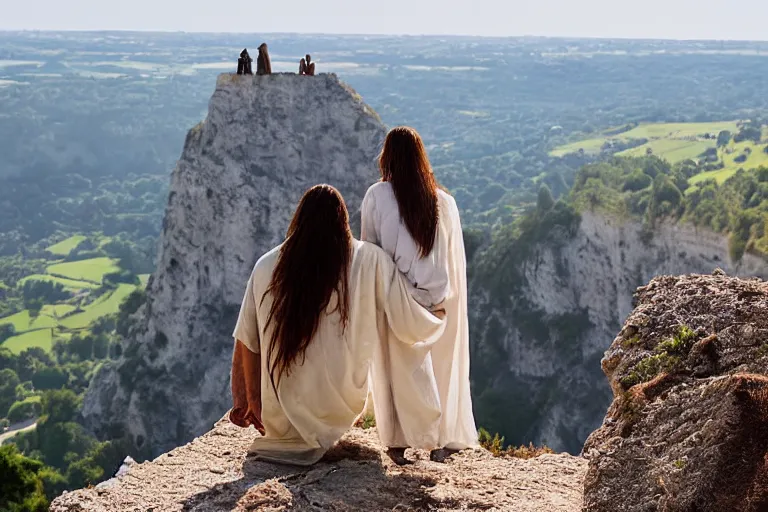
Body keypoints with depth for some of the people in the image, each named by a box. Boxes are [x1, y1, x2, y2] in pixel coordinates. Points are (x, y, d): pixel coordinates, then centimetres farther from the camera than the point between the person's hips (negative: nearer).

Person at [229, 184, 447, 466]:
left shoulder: (267, 266, -1)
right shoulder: (370, 261, -7)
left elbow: (247, 343, 4)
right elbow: (410, 327, -4)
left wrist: (251, 402, 20)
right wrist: (439, 321, 19)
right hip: (340, 412, -3)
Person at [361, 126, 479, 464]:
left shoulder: (377, 196, -9)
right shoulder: (444, 201, -2)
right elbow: (455, 259, 2)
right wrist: (447, 297, 11)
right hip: (438, 301, 2)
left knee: (396, 369, 9)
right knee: (440, 367, 14)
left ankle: (398, 444, 14)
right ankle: (443, 442, 19)